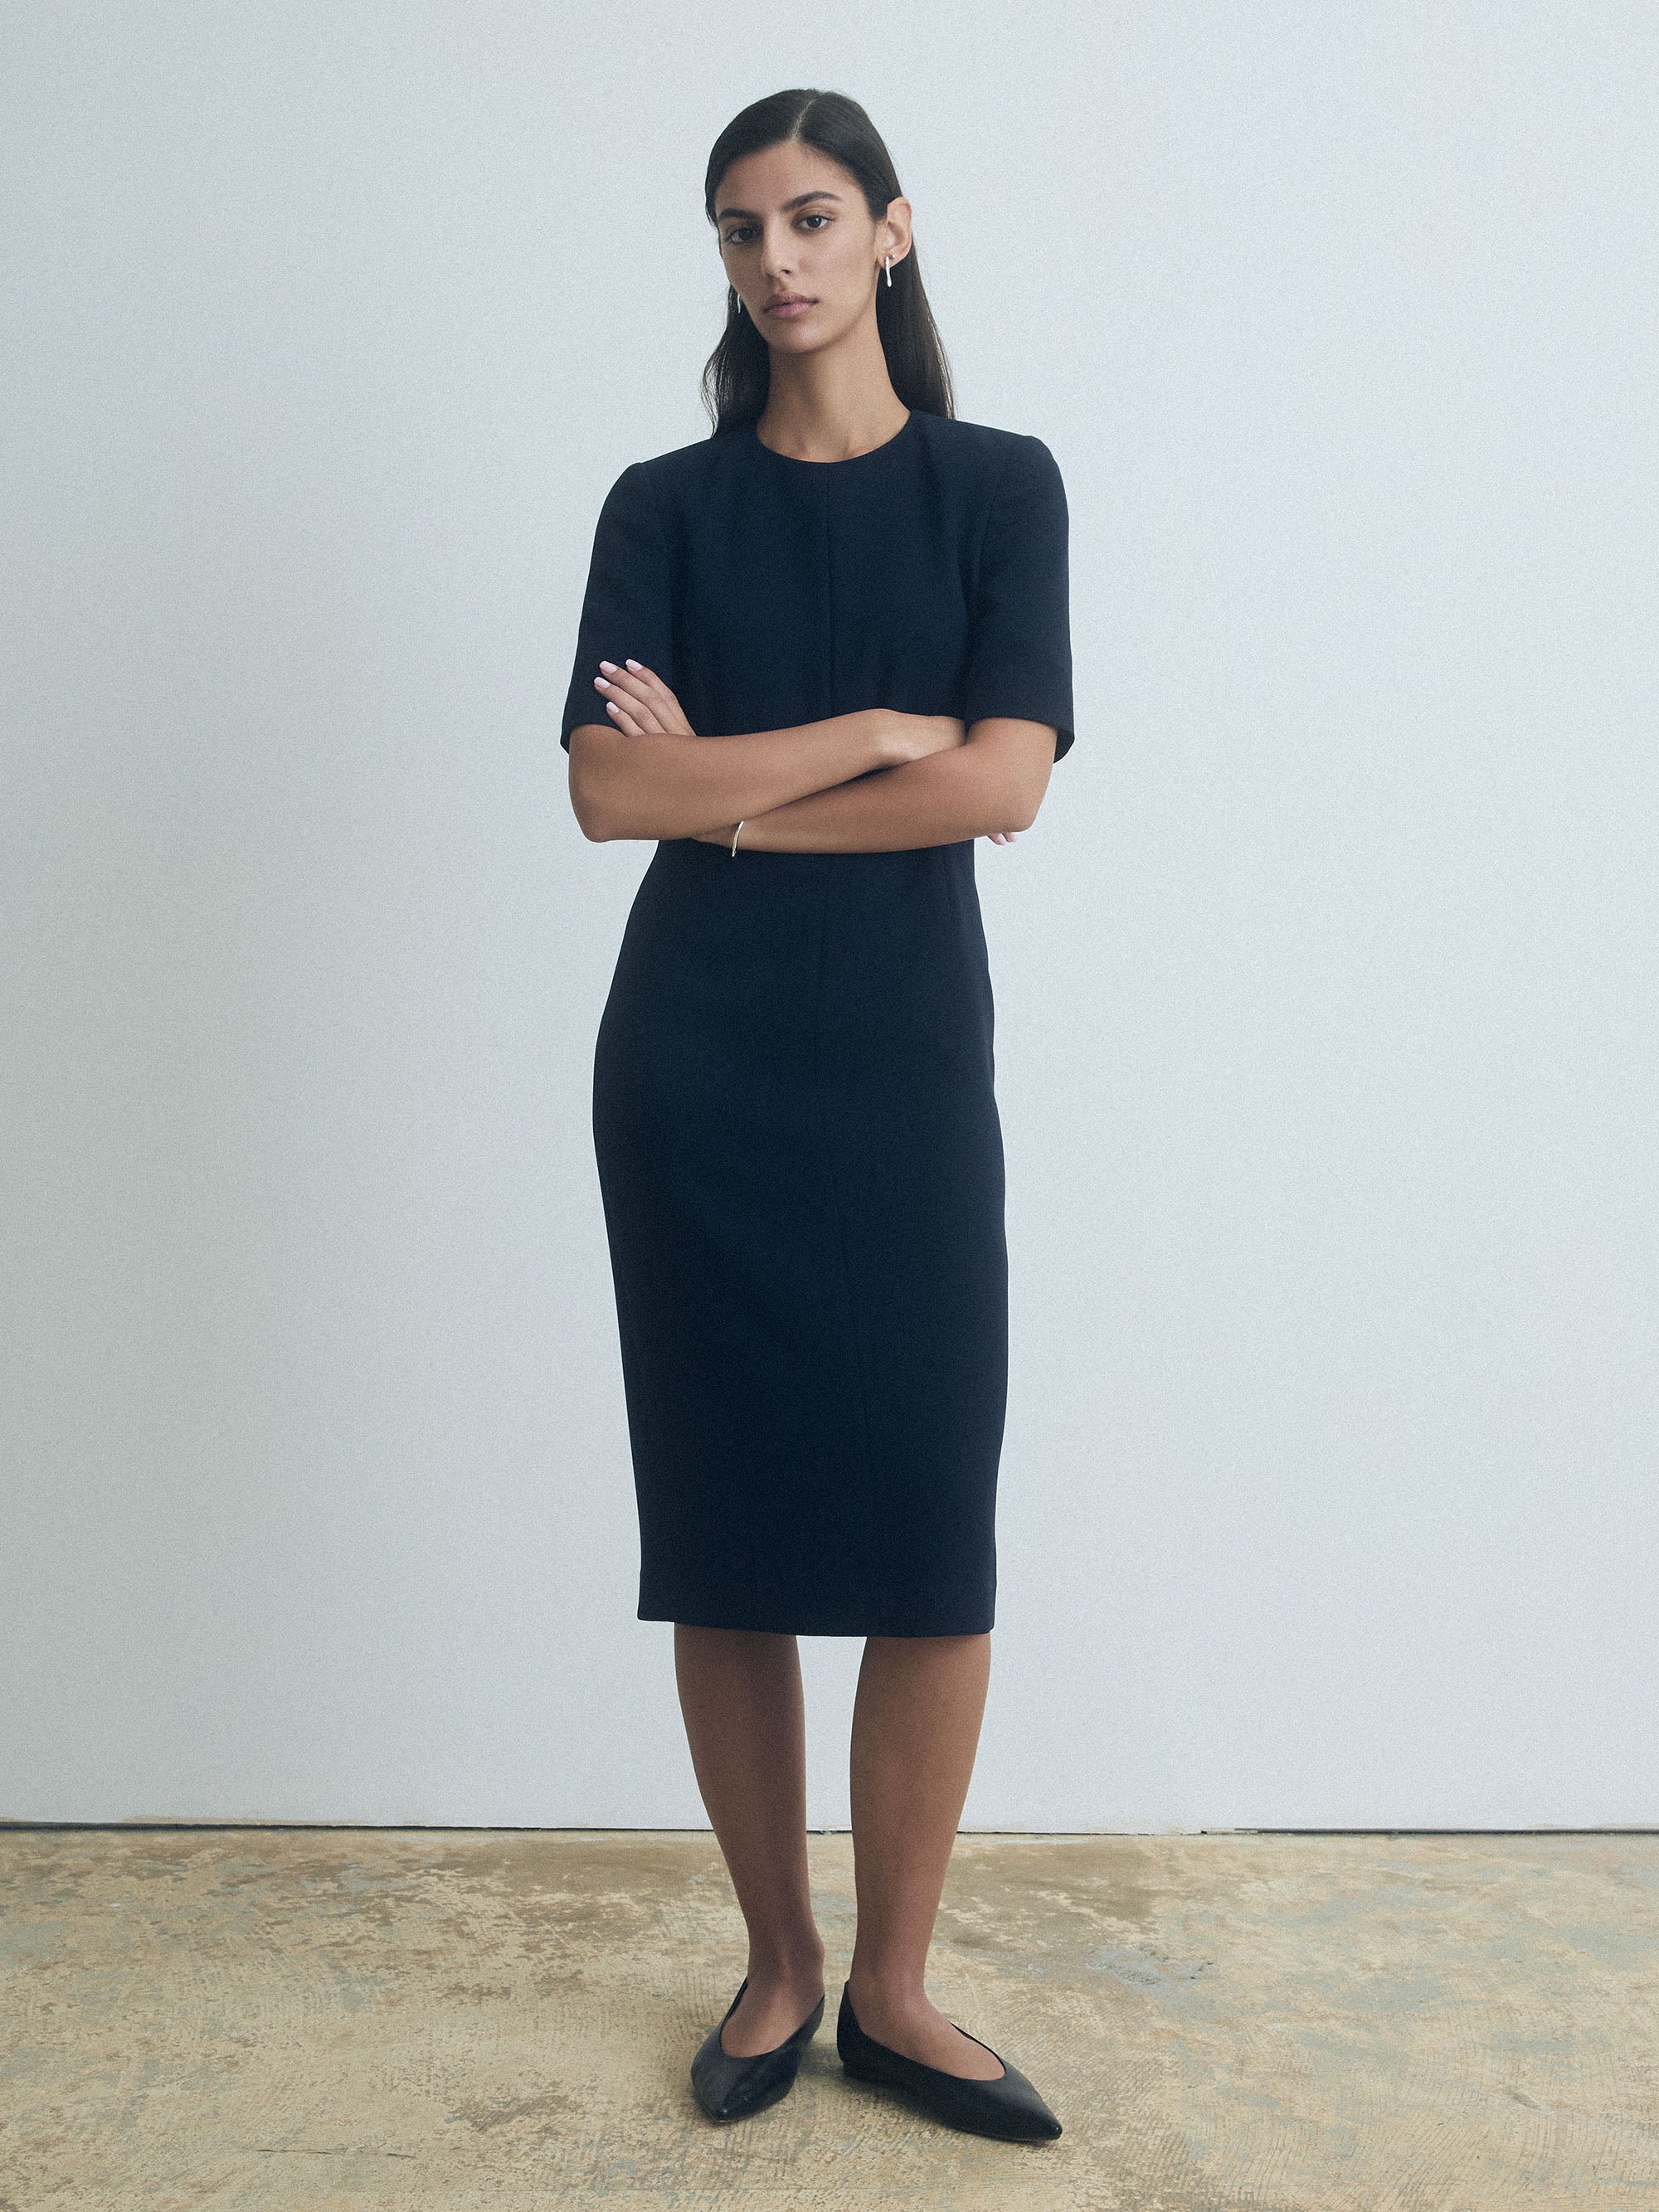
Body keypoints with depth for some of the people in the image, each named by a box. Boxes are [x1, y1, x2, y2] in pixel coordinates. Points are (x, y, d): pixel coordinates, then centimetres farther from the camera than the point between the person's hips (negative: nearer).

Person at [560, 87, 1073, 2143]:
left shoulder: (997, 484, 6)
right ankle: (776, 1963, 21)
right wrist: (873, 731, -8)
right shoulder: (665, 505, 7)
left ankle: (893, 1989, 15)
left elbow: (1005, 781, -8)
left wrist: (729, 791, -7)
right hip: (691, 1067, 1)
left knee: (931, 1532, -3)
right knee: (724, 1531, 4)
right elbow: (608, 788, -7)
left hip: (906, 1063, 0)